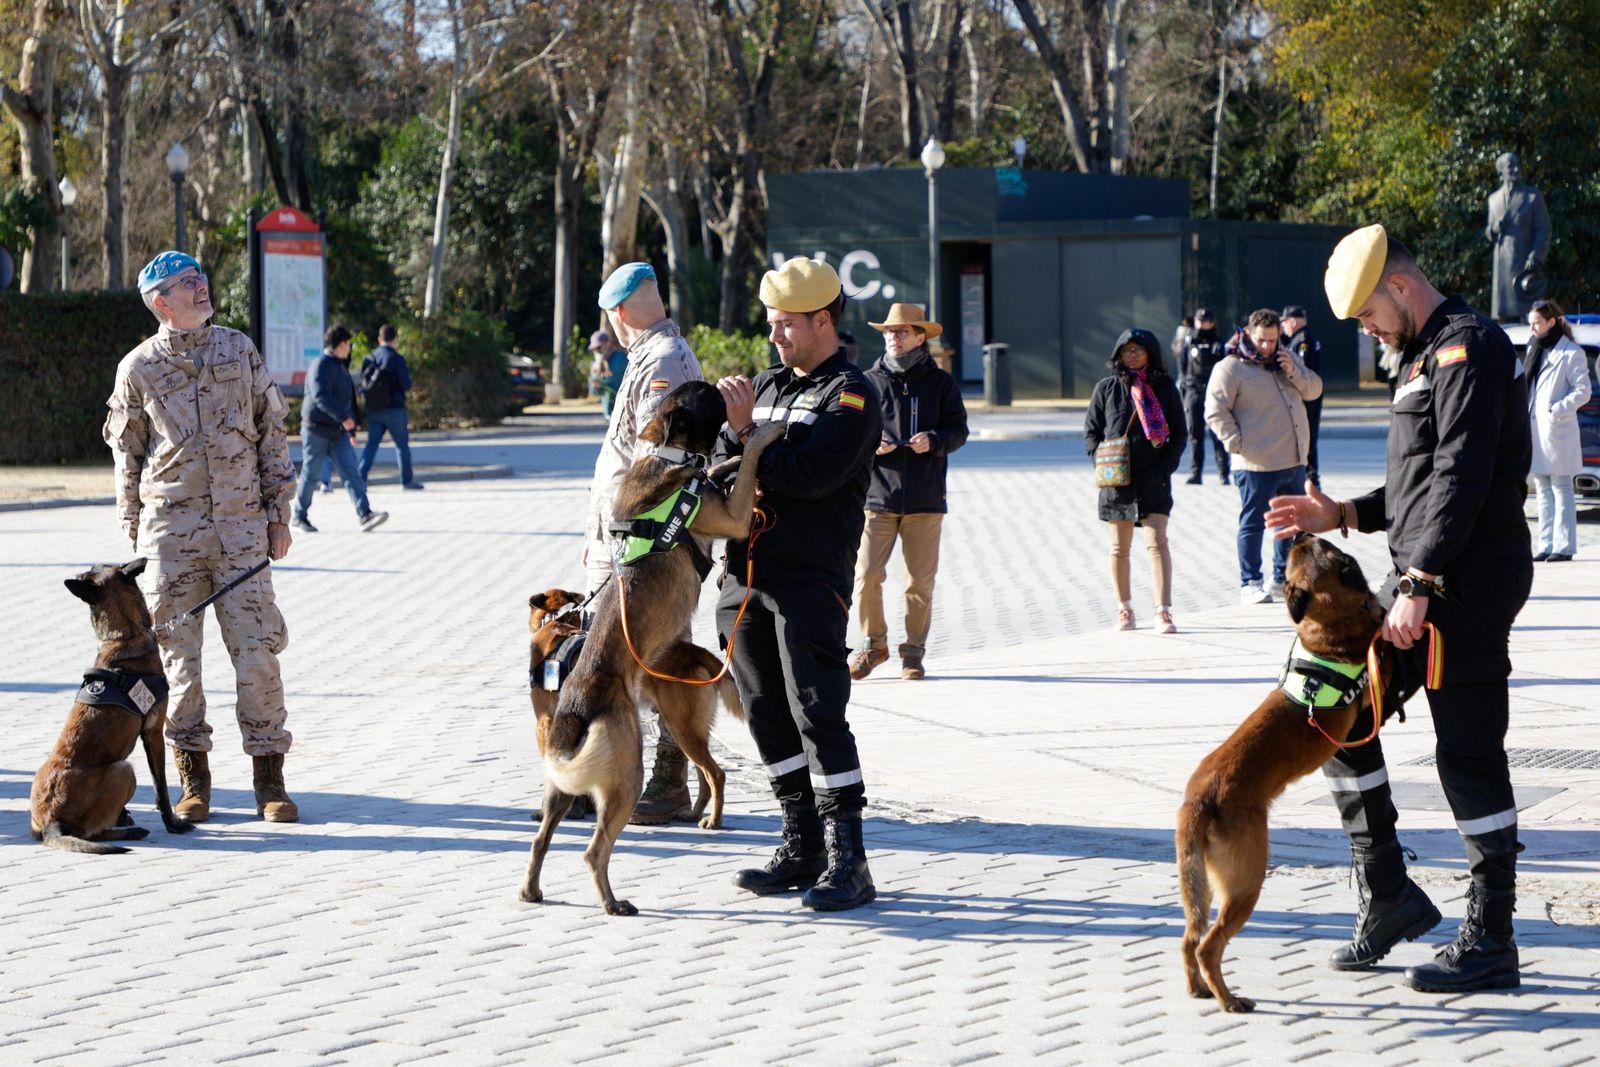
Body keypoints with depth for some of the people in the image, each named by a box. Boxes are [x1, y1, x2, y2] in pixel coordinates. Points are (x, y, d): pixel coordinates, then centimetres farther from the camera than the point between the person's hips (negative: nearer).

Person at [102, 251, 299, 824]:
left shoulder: (239, 351, 8)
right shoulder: (139, 368, 4)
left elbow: (272, 434, 11)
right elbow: (127, 456, 10)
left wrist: (279, 513, 6)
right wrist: (136, 538, 7)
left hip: (241, 523, 1)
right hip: (171, 526, -1)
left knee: (257, 650, -4)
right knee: (178, 654, 1)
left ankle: (269, 778, 3)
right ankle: (193, 781, 10)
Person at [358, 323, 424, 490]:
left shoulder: (369, 359, 3)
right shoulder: (397, 359, -13)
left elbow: (363, 384, 6)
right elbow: (406, 385, -12)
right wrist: (407, 372, 7)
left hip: (373, 410, 4)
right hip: (394, 409, -4)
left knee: (371, 443, 6)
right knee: (402, 445, 9)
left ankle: (360, 477, -8)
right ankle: (407, 480, 16)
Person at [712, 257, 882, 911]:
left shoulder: (850, 393, -5)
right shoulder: (767, 385, 18)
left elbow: (812, 475, -18)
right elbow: (724, 470, 12)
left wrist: (747, 433, -13)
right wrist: (733, 431, -8)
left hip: (812, 580, -8)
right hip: (748, 574, 8)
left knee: (817, 714, -11)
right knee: (768, 716, 10)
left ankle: (848, 862, -9)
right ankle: (804, 849, 19)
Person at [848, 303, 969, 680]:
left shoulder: (941, 383, 7)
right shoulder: (869, 382, 7)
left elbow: (958, 430, 4)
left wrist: (933, 441, -15)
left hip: (925, 501, 0)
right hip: (877, 496, 0)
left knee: (920, 581, 2)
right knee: (867, 575, -7)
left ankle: (914, 651, 15)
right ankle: (874, 644, 12)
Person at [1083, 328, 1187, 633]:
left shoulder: (1165, 388, 4)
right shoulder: (1107, 388, 5)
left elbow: (1179, 433, 7)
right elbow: (1091, 431, 7)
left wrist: (1165, 467, -6)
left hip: (1154, 481, -1)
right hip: (1118, 480, 1)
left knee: (1157, 542, -12)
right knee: (1120, 548, 9)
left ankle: (1163, 612, -14)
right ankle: (1124, 610, 20)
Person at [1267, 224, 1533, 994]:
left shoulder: (1467, 350, -14)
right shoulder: (1425, 357, 19)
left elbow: (1461, 477, -22)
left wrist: (1419, 586, -25)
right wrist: (1344, 515, 12)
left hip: (1468, 585, -10)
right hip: (1426, 583, 10)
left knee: (1469, 755, -5)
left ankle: (1490, 942, 3)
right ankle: (1389, 898, 17)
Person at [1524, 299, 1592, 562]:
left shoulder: (1571, 353, -6)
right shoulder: (1535, 349, 18)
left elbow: (1582, 391, -10)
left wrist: (1557, 410, -19)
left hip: (1557, 431, -8)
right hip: (1535, 430, 8)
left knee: (1561, 490, -5)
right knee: (1543, 491, 8)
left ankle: (1564, 546, -5)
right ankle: (1547, 545, 11)